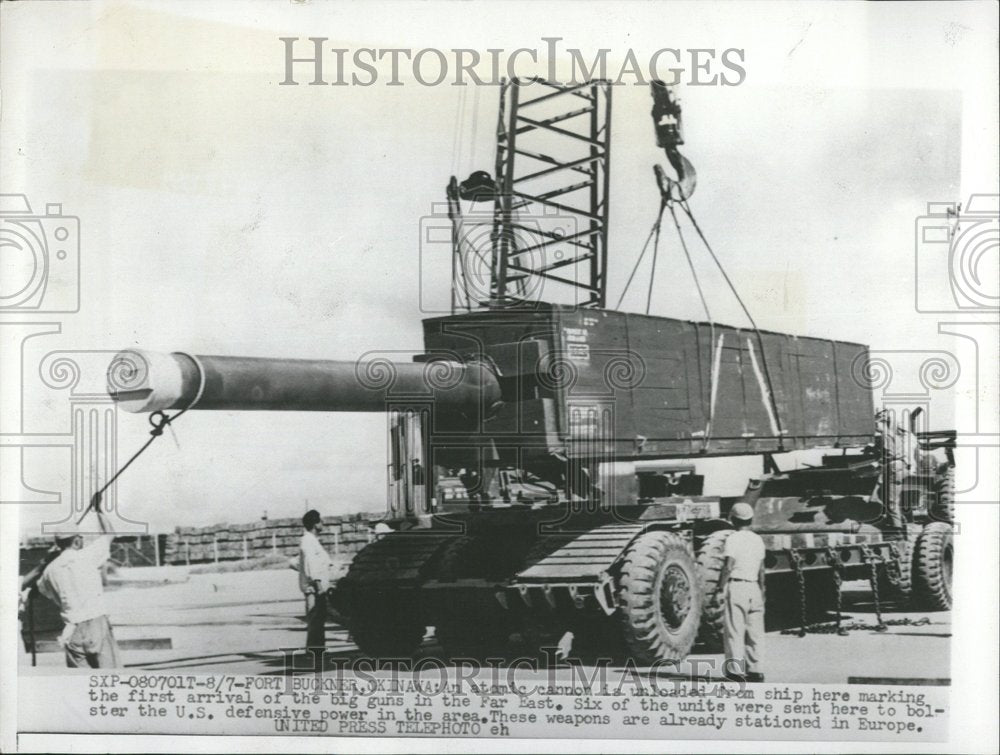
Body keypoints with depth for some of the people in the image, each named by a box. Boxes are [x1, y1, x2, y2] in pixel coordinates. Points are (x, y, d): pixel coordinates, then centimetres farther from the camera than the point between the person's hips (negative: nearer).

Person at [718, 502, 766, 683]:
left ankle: (736, 669, -6)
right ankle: (754, 669, 14)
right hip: (754, 587, 6)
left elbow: (728, 567, -15)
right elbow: (761, 570, 14)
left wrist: (720, 587, -9)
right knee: (754, 631, 11)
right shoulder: (758, 540, 10)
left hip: (736, 586, -6)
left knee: (734, 631, -3)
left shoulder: (733, 539, -8)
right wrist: (762, 591, 23)